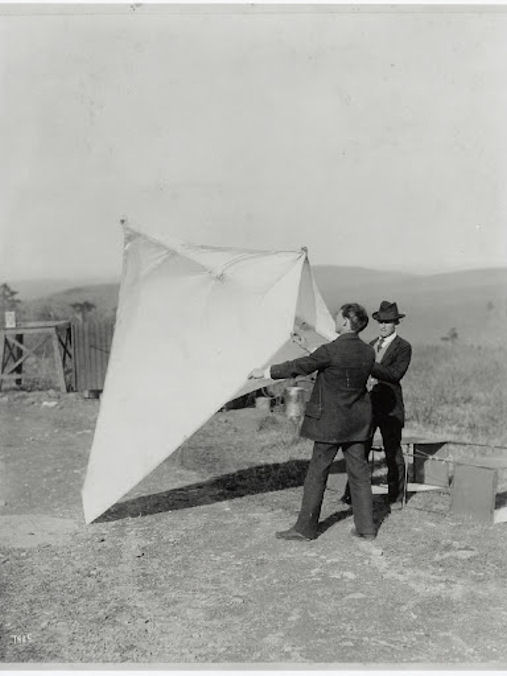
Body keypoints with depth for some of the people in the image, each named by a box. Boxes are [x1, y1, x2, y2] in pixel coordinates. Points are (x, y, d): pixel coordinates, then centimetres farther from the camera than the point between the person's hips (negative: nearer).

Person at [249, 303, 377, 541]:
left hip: (331, 422, -6)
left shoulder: (332, 350, -18)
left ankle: (305, 527, 13)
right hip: (358, 422, 6)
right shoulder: (368, 352, 2)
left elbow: (300, 367, -12)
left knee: (317, 473, 4)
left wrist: (265, 372, -1)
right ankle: (366, 527, 17)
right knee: (359, 472, 12)